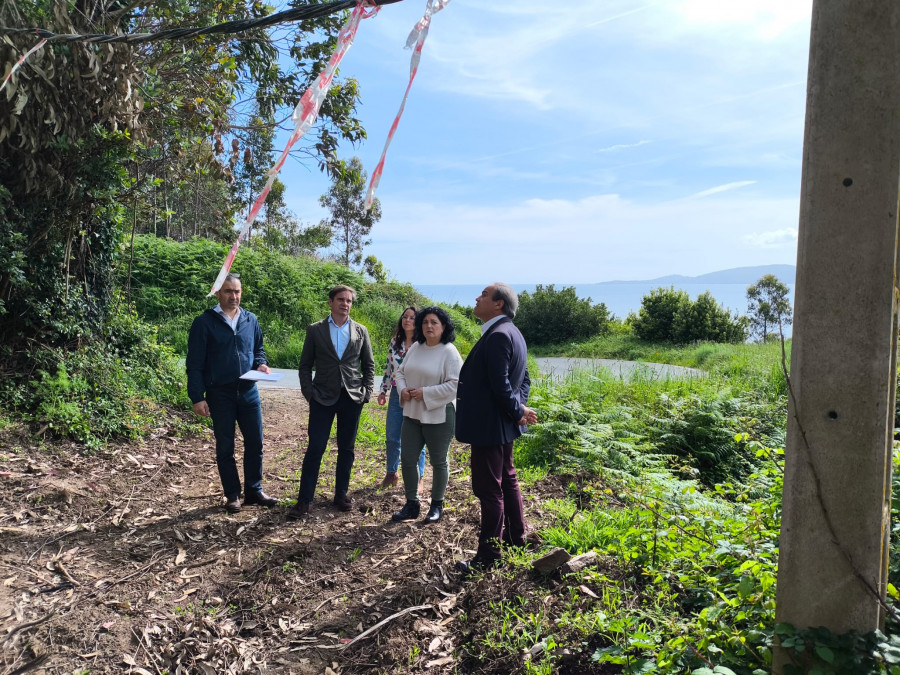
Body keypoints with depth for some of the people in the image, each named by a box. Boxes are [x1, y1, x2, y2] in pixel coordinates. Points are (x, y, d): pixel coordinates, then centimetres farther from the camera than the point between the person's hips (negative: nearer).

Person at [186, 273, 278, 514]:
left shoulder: (250, 320, 5)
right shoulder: (204, 322, -7)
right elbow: (194, 364, -7)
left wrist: (261, 364, -5)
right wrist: (197, 398, -12)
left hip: (248, 392, 4)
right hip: (219, 395, -3)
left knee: (255, 443, 7)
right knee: (225, 447, 7)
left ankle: (254, 491, 23)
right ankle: (232, 495, 21)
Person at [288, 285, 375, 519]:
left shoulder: (360, 331, 6)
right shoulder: (315, 330, 2)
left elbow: (369, 364, 11)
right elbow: (305, 365, 5)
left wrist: (367, 391, 2)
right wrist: (308, 392, -5)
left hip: (352, 397, 2)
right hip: (323, 397, -2)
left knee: (346, 448, 9)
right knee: (315, 448, -3)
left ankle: (341, 494, 23)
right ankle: (304, 501, 3)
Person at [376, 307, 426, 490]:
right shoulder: (395, 341, 8)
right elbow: (388, 367, 15)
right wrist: (383, 390, 13)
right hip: (396, 394, 5)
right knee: (392, 436, 10)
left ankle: (418, 478, 16)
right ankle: (391, 473, 27)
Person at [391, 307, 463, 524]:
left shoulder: (449, 352, -13)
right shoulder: (415, 348, 6)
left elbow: (454, 384, -19)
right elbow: (401, 372, 15)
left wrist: (425, 393, -20)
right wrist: (402, 389, -5)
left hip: (439, 416, -6)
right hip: (412, 414, 6)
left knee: (439, 462, 10)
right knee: (407, 459, 7)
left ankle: (437, 506, 27)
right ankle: (411, 504, 23)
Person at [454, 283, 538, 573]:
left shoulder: (498, 336, -22)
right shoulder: (511, 333, 10)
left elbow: (501, 385, -24)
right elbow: (524, 378, 14)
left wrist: (518, 411, -11)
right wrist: (519, 409, 3)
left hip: (489, 426, -11)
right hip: (503, 426, 11)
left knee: (489, 489, 0)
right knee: (507, 481, 21)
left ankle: (488, 555, 11)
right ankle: (516, 538, 35)